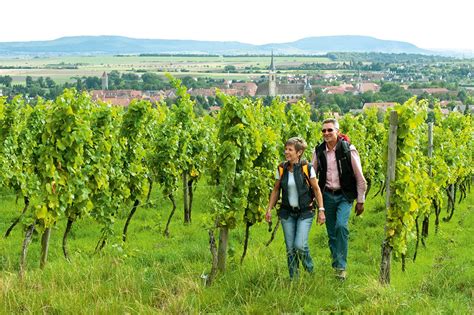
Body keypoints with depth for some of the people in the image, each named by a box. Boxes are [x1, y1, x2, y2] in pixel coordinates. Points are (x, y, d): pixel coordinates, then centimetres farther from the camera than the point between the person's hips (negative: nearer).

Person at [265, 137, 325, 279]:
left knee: (299, 245, -14)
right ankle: (293, 278, 17)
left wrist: (321, 210, -6)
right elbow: (276, 190, 10)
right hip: (287, 213, 4)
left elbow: (316, 189, -3)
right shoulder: (281, 169, 1)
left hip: (305, 213, -3)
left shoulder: (307, 168, -9)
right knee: (290, 247, 4)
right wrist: (269, 209, 5)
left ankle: (310, 270, 15)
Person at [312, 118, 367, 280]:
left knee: (341, 226, -23)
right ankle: (336, 264, 21)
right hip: (327, 195, 4)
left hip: (344, 195, -4)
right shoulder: (319, 151, 2)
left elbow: (359, 177, -3)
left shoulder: (348, 149, -9)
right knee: (331, 232, 7)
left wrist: (360, 201, -1)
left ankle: (341, 266, -17)